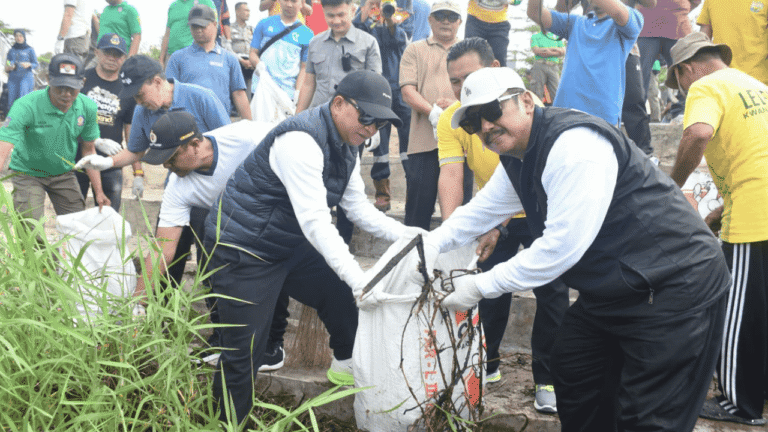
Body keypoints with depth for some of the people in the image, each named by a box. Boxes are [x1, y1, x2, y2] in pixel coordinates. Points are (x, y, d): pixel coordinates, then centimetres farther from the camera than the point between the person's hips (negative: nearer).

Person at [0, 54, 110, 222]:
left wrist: (98, 192, 0)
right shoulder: (26, 106, -27)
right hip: (28, 174, -3)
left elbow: (88, 150, 0)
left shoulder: (88, 107, -13)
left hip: (64, 174, 4)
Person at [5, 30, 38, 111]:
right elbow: (7, 66, 19)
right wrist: (8, 68, -4)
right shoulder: (11, 51, 16)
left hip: (26, 77, -4)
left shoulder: (30, 50, 5)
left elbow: (35, 65, 3)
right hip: (13, 79, 4)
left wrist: (28, 65, -19)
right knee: (12, 101, -3)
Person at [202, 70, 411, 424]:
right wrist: (360, 282, -36)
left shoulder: (345, 147, 3)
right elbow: (315, 222, -34)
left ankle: (346, 366, 38)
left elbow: (359, 208, 8)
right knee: (244, 351, -6)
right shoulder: (301, 140, -29)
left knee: (341, 294, 14)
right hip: (242, 250, -9)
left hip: (288, 245, 9)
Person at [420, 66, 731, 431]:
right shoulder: (517, 156, 7)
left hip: (674, 289, -10)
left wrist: (480, 286, -21)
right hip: (610, 290, 10)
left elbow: (562, 245, -28)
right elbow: (483, 208, 18)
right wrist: (433, 243, 0)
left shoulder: (575, 144, -26)